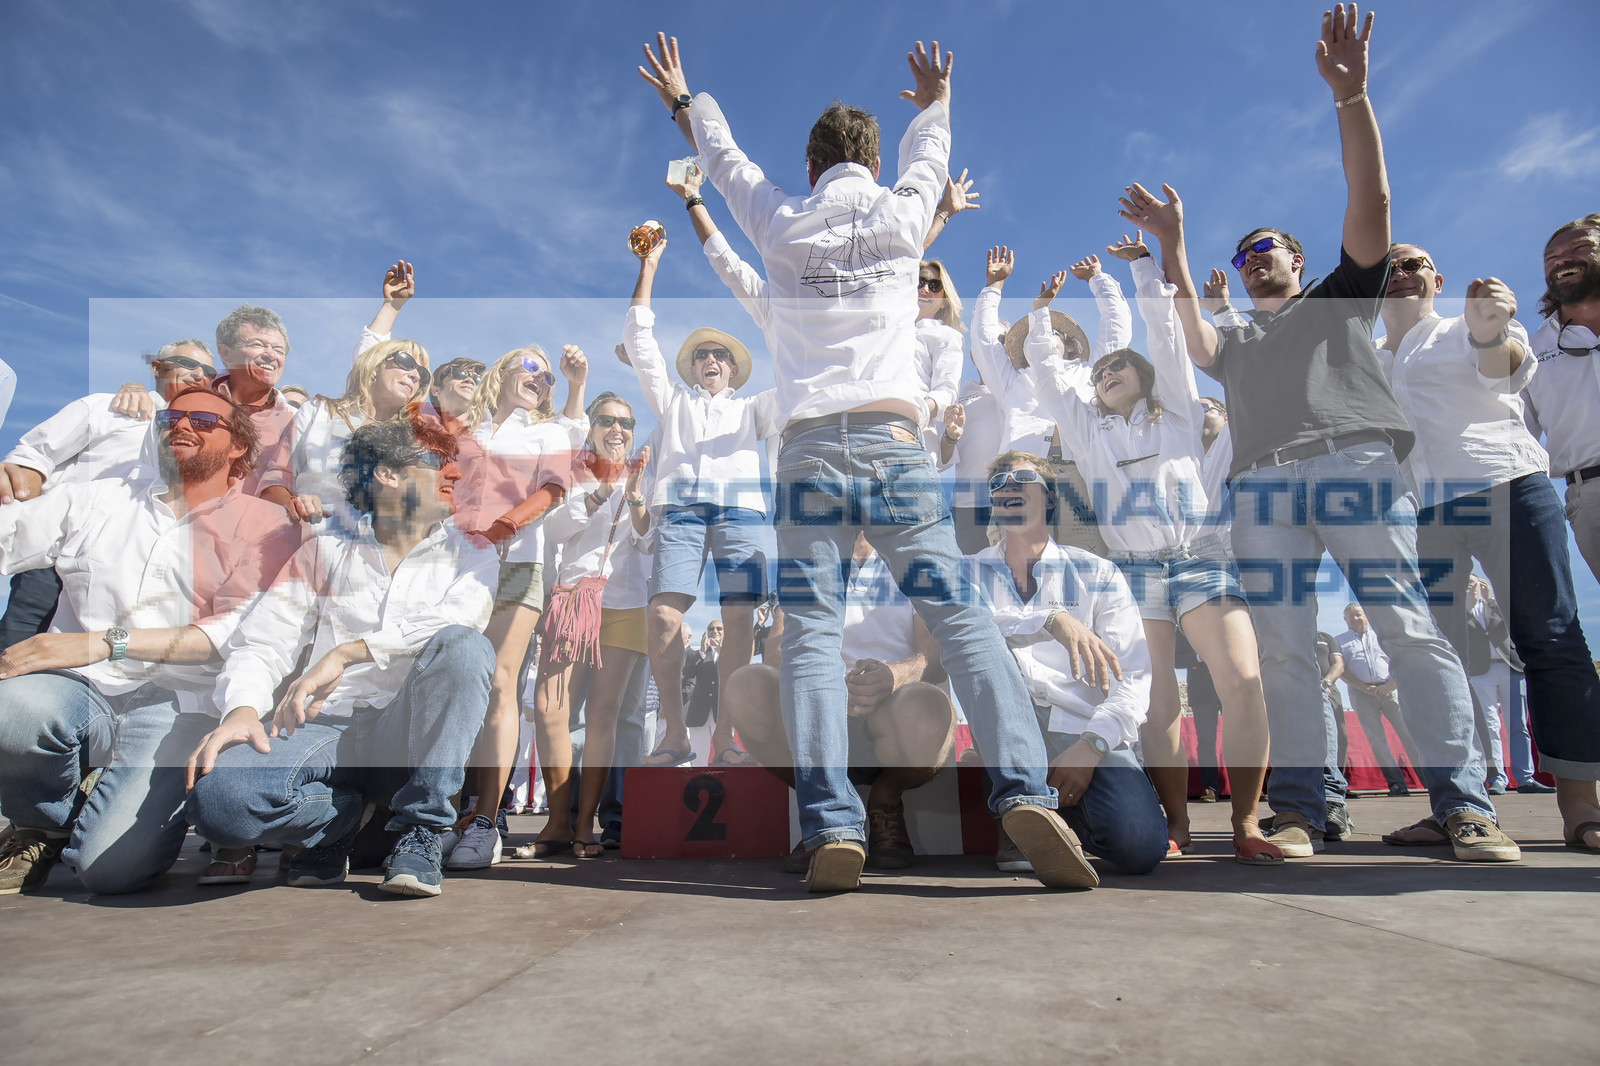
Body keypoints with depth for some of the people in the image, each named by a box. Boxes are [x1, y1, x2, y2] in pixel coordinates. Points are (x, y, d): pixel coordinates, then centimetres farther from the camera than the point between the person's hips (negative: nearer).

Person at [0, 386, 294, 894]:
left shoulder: (261, 524, 6)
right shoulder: (92, 500, 20)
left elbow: (241, 632, -8)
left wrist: (105, 641, -15)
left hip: (178, 706, -4)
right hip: (79, 690, 4)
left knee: (111, 867, -24)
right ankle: (45, 826, 2)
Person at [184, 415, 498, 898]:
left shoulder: (469, 552, 11)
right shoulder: (325, 553, 14)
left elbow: (460, 616, -11)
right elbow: (260, 645, 8)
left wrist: (346, 653, -17)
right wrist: (242, 709, -14)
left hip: (410, 734, 0)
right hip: (326, 727, 1)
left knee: (463, 645, -30)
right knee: (218, 799, -29)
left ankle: (419, 829, -18)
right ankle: (342, 815, 4)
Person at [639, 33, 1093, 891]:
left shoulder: (781, 225, 13)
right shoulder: (901, 215, 15)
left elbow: (725, 159, 33)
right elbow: (928, 160, 38)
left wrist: (684, 100, 54)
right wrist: (934, 102, 60)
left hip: (810, 451, 0)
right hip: (896, 445, 0)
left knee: (810, 634, -3)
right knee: (961, 617, -2)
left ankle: (832, 825, -13)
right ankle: (1024, 793, -15)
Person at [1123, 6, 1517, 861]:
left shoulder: (1341, 295, 25)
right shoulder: (1235, 340, 33)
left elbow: (1371, 200, 12)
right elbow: (1190, 340, 12)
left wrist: (1350, 95, 3)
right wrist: (1172, 248, 8)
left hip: (1355, 462, -2)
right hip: (1261, 485, 2)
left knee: (1409, 628, -11)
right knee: (1282, 646, -7)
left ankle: (1465, 803, -9)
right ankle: (1299, 808, -7)